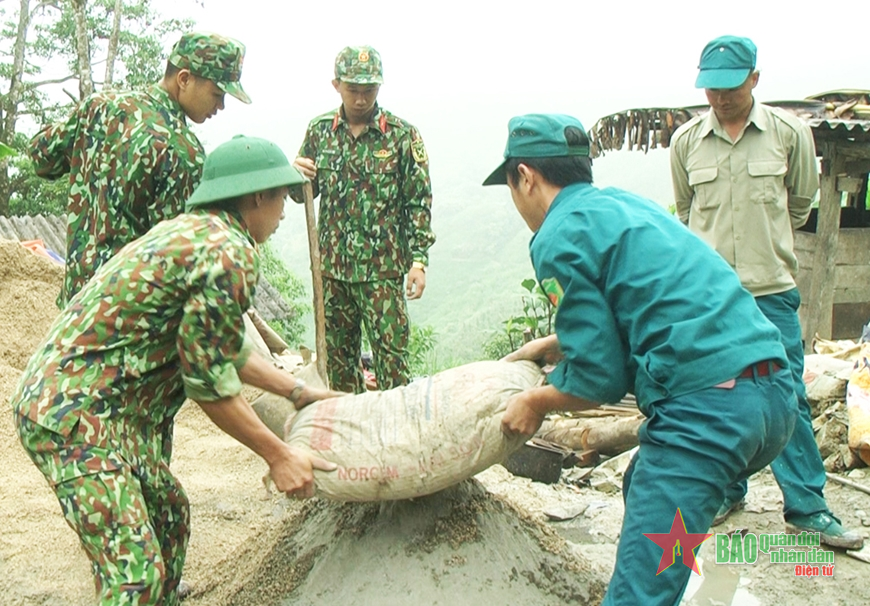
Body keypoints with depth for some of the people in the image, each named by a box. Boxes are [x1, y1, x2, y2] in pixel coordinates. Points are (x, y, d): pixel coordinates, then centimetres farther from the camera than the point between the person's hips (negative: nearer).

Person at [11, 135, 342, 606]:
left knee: (169, 515, 22)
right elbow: (209, 381, -16)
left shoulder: (192, 230, 14)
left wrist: (300, 392, 25)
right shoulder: (229, 253, -18)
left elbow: (223, 349, 21)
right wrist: (277, 455, -5)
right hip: (75, 416, -11)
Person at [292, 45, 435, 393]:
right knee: (338, 355, 13)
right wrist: (298, 177, -10)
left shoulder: (402, 135, -4)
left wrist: (418, 260, -9)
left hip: (383, 267, -4)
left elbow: (419, 202, -3)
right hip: (332, 264, 4)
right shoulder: (320, 129, 6)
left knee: (391, 356, -3)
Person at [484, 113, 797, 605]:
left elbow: (601, 379, -5)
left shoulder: (558, 238, -4)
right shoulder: (624, 203, 21)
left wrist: (537, 402, 13)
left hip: (707, 406, -10)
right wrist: (553, 345, 42)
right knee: (646, 489, 32)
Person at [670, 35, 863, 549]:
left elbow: (801, 201, 15)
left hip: (771, 289, -1)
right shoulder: (686, 141, 3)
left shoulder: (789, 132, -1)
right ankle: (727, 491, 24)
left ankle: (807, 506, 9)